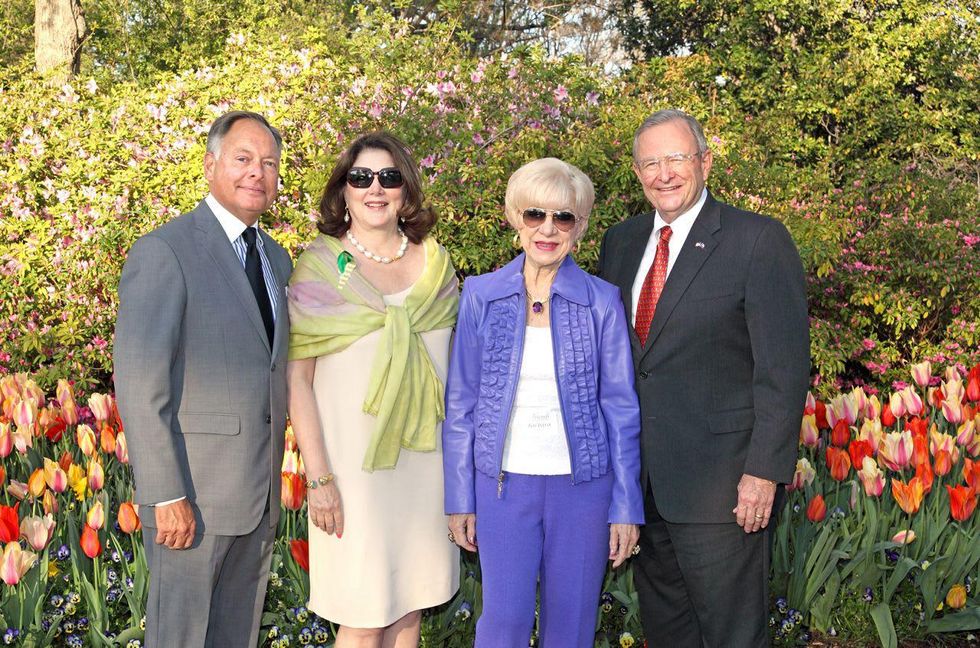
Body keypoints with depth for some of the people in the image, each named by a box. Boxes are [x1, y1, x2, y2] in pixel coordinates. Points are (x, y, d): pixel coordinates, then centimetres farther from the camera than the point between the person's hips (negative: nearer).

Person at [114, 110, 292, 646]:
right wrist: (167, 497, -19)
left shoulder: (276, 257, 13)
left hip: (259, 495, 7)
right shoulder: (164, 252, -12)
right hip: (194, 498, -7)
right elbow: (140, 387, -17)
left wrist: (272, 477, 13)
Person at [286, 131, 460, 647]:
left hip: (426, 462, 4)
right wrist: (318, 478, -12)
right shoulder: (320, 266, -6)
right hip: (354, 463, -4)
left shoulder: (434, 263, 5)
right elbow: (296, 378, -7)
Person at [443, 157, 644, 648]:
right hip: (504, 481, 0)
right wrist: (460, 498, 2)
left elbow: (621, 409, 1)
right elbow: (461, 404, 4)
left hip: (582, 483, 0)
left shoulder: (602, 301, -2)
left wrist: (626, 508, -1)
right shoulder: (482, 296, 0)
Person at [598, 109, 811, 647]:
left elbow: (783, 367, -13)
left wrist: (764, 471, -17)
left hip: (721, 479, -6)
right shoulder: (620, 241, 10)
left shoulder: (759, 241, -9)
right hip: (641, 478, 6)